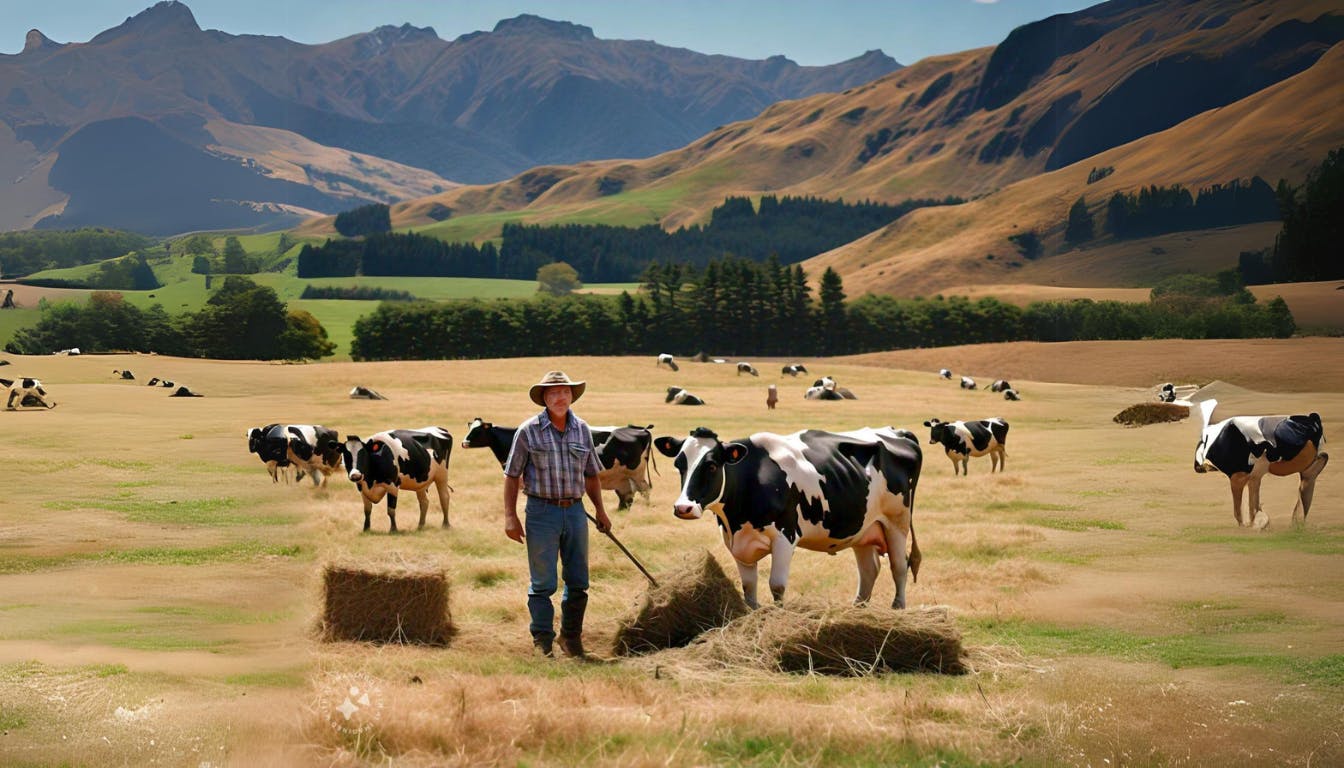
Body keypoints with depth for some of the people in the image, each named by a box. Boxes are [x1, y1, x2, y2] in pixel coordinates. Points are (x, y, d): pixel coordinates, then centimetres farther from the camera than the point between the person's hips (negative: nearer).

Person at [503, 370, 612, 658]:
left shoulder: (582, 429, 8)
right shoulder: (529, 431, -4)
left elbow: (591, 474, 18)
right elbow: (511, 475, -3)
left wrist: (600, 510, 16)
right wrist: (510, 516, -9)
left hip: (575, 511, 4)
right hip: (542, 512, -4)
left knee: (578, 581, 9)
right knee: (542, 582, 1)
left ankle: (571, 636, 24)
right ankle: (542, 640, 11)